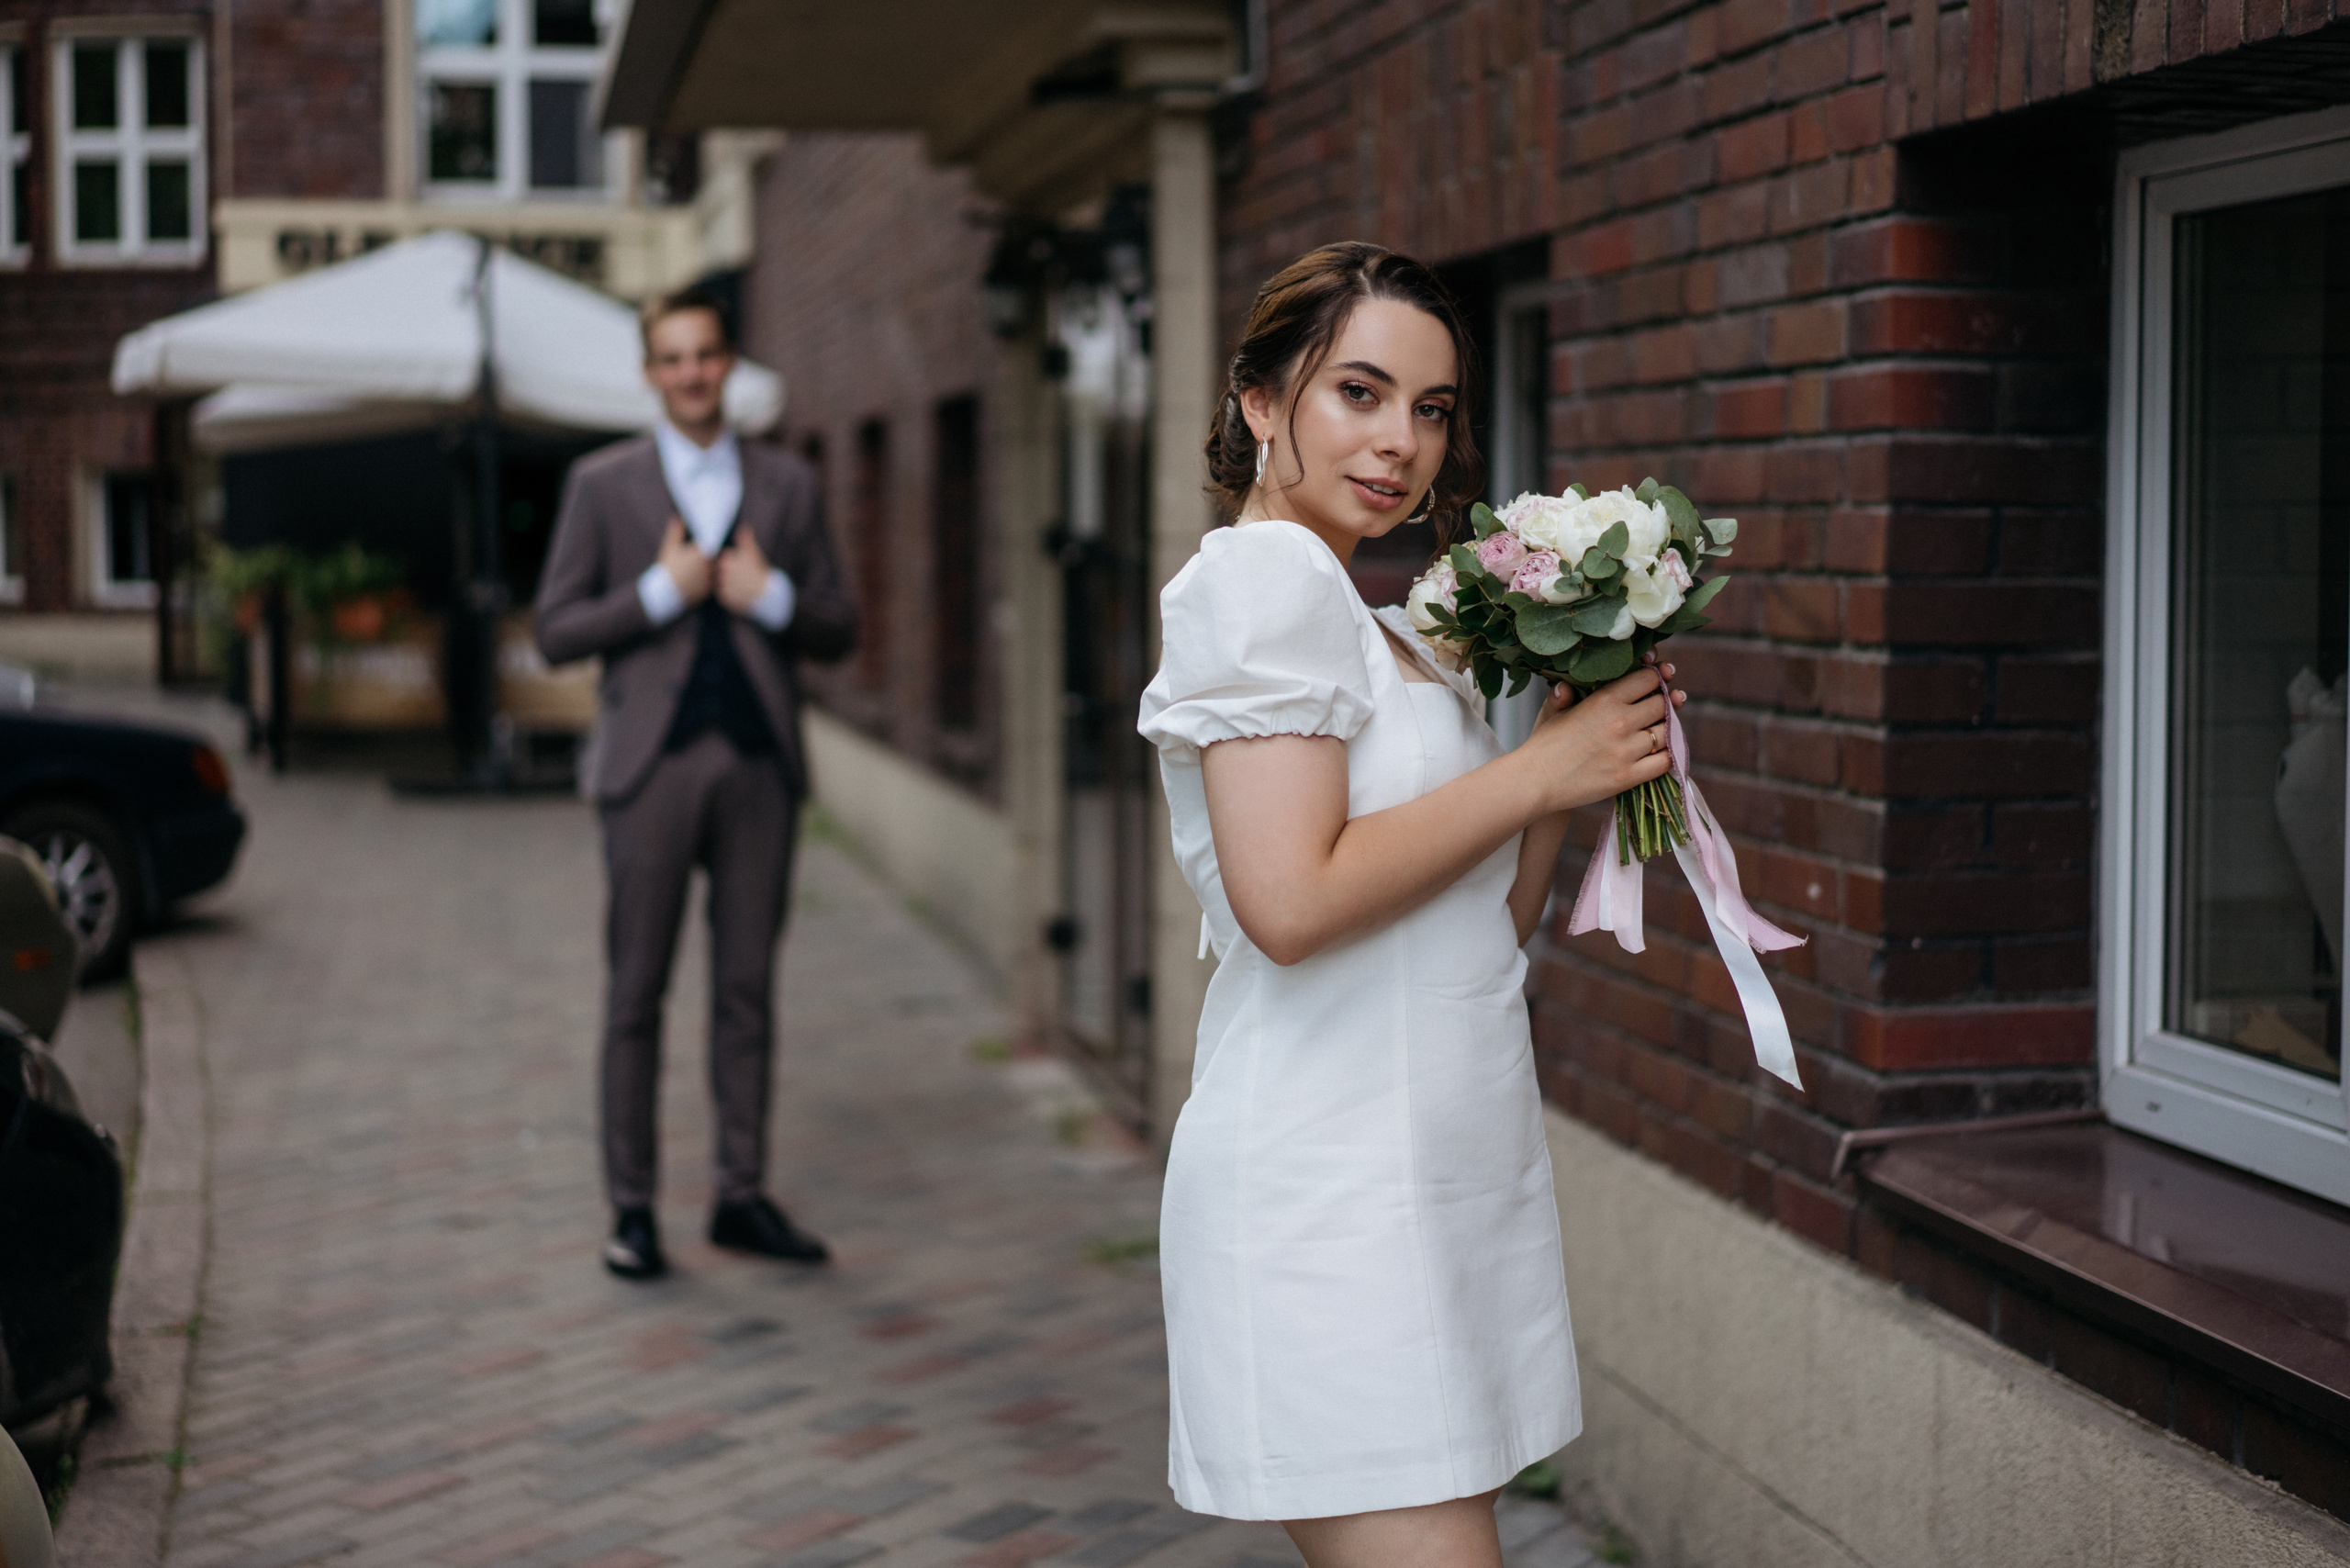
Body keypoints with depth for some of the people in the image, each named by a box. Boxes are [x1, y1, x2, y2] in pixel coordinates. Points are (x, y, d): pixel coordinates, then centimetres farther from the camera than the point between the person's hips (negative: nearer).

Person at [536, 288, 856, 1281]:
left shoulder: (789, 485, 12)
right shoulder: (602, 484, 6)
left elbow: (838, 631, 12)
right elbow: (556, 632, 1)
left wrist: (771, 597, -7)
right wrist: (661, 592, -11)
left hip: (759, 762, 2)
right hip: (654, 761, -2)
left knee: (748, 990, 5)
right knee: (636, 993, 0)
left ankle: (742, 1196, 13)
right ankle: (632, 1207, 7)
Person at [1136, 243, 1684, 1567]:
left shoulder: (1380, 628, 21)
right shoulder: (1266, 578, -8)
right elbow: (1291, 900, -21)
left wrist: (1591, 755, 5)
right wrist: (1540, 769, -12)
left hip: (1439, 1181, 10)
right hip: (1331, 1194, -10)